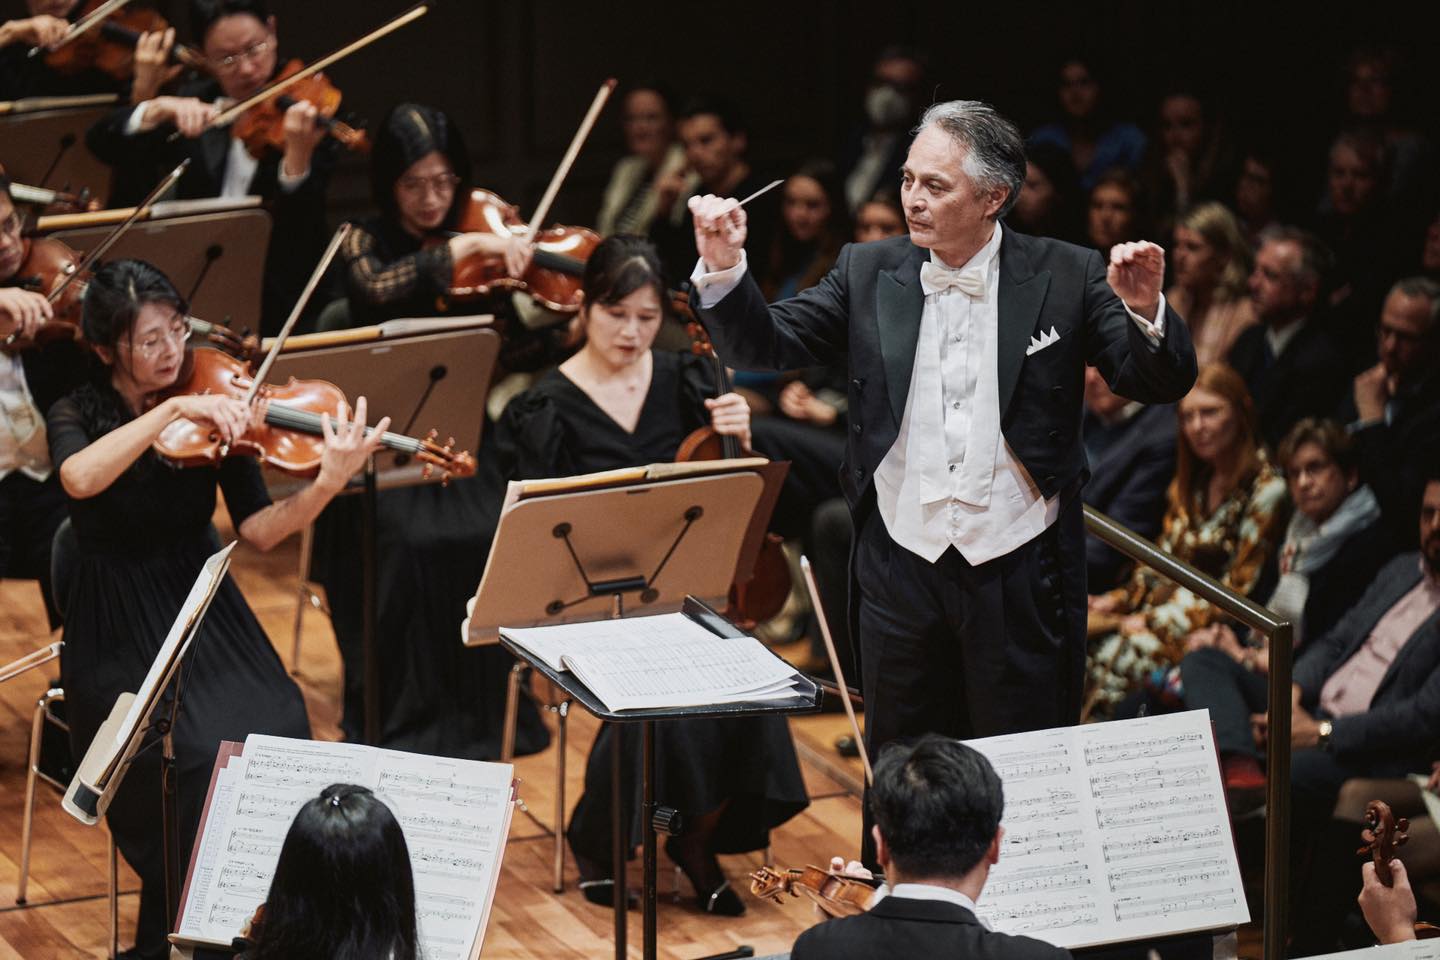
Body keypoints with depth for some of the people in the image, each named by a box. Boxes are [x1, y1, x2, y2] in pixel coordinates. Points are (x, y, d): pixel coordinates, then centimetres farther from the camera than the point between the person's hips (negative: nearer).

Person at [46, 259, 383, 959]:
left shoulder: (212, 414, 3)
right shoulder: (78, 416, -3)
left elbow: (257, 530, -6)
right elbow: (80, 480, -28)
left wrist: (328, 483, -24)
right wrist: (173, 410, -32)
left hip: (205, 616, 3)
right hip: (118, 638, -3)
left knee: (278, 736, -25)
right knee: (192, 759, -28)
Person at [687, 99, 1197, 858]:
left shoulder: (1064, 278, -4)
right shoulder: (868, 274, 3)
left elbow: (1161, 383, -7)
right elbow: (765, 347, 1)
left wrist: (1145, 313, -27)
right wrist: (724, 268, -15)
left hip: (1020, 575, -3)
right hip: (902, 569, 3)